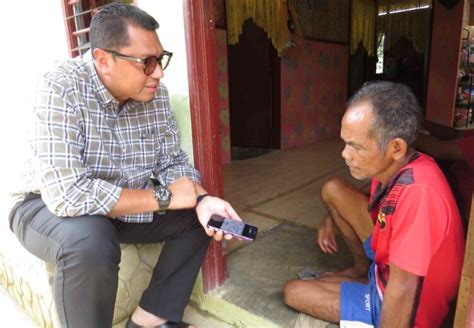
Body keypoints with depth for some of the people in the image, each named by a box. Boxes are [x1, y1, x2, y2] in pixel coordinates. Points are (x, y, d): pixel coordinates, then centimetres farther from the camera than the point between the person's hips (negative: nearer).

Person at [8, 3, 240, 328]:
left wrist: (200, 198, -25)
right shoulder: (62, 89, -27)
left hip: (124, 207, 6)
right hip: (50, 206, -5)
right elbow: (67, 193, -35)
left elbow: (172, 162, -5)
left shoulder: (156, 94, -9)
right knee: (90, 241, -36)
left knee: (199, 215, -6)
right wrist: (164, 197, -29)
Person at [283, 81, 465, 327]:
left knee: (293, 292, -3)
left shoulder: (418, 191, -38)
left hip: (395, 302, -7)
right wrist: (333, 220, 5)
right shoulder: (397, 166, -12)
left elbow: (403, 289, -31)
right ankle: (363, 268, 14)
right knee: (333, 190, 0)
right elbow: (377, 202, 14)